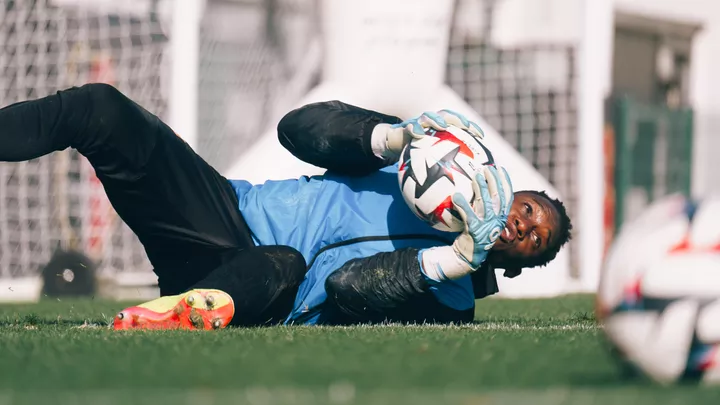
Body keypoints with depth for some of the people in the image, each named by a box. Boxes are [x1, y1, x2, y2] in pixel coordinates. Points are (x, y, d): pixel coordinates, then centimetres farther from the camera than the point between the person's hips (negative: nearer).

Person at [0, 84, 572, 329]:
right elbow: (300, 128, 6)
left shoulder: (452, 297, 4)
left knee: (283, 267, -43)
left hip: (261, 302, -4)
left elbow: (350, 290, -15)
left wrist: (461, 257, -25)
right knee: (102, 110, -17)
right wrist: (395, 136, -12)